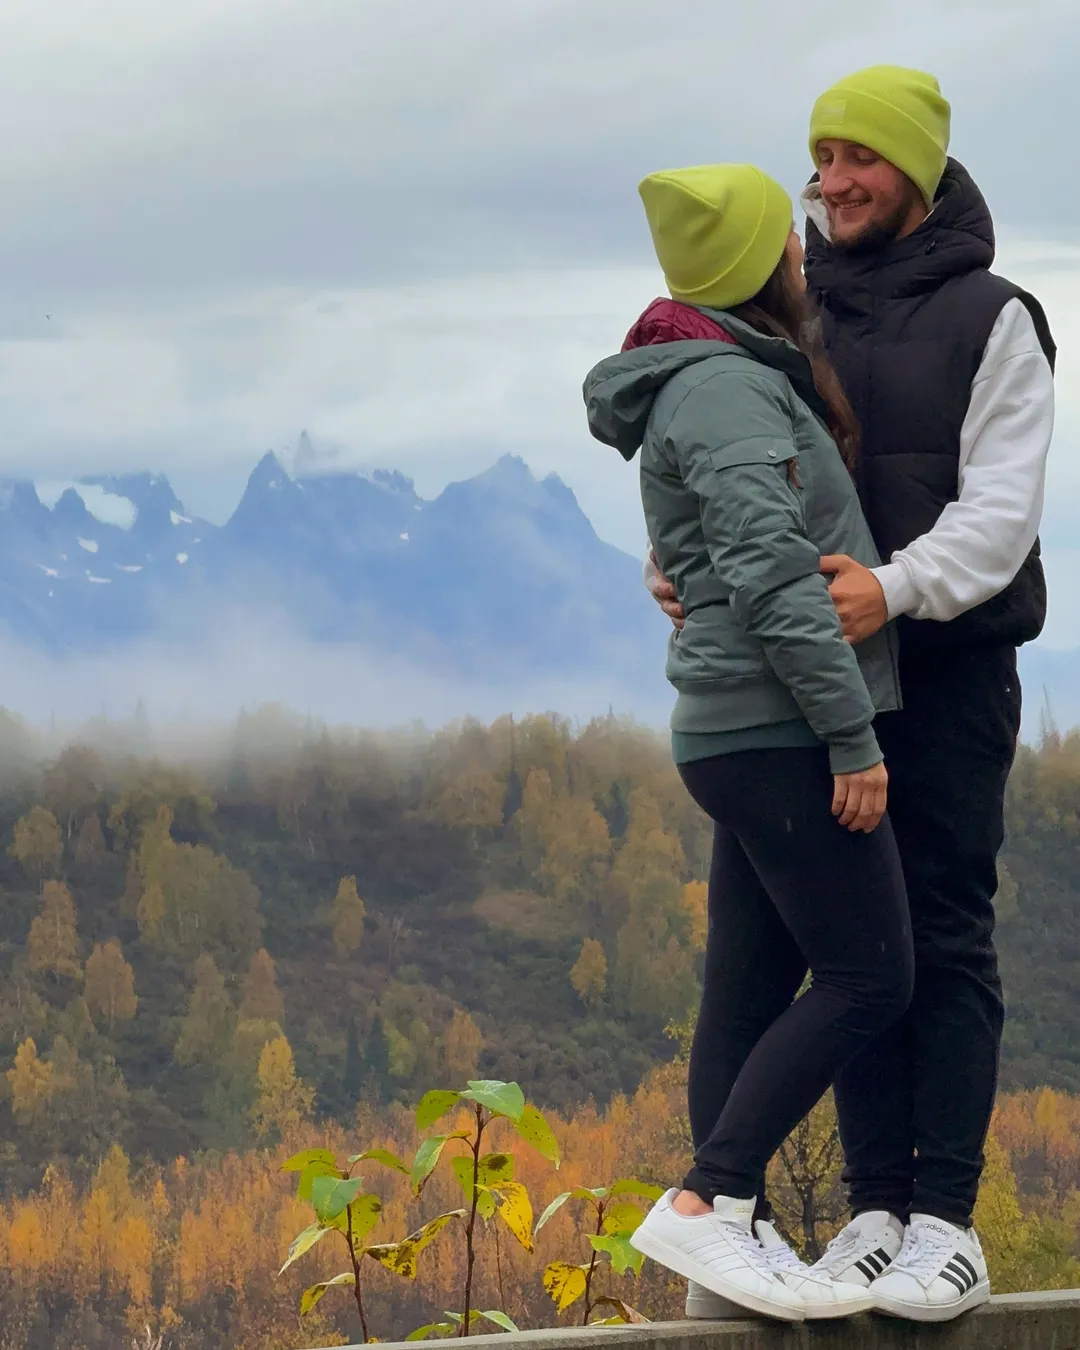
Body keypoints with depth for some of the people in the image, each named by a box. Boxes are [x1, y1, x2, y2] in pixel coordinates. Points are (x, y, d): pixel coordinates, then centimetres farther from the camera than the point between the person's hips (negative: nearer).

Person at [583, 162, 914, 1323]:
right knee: (868, 979, -12)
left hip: (746, 736, 10)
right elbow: (773, 571, -22)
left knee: (753, 989, 8)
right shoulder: (725, 388, -13)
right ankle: (703, 1205, -15)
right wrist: (852, 734, -21)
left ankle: (734, 1241, 9)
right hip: (780, 730, -10)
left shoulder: (740, 383, 19)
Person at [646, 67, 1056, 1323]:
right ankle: (875, 1210, 10)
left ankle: (947, 1225, -5)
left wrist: (896, 586, -27)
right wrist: (672, 563, -9)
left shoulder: (989, 320, -2)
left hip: (948, 670, -4)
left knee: (945, 936, -5)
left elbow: (1001, 507, -10)